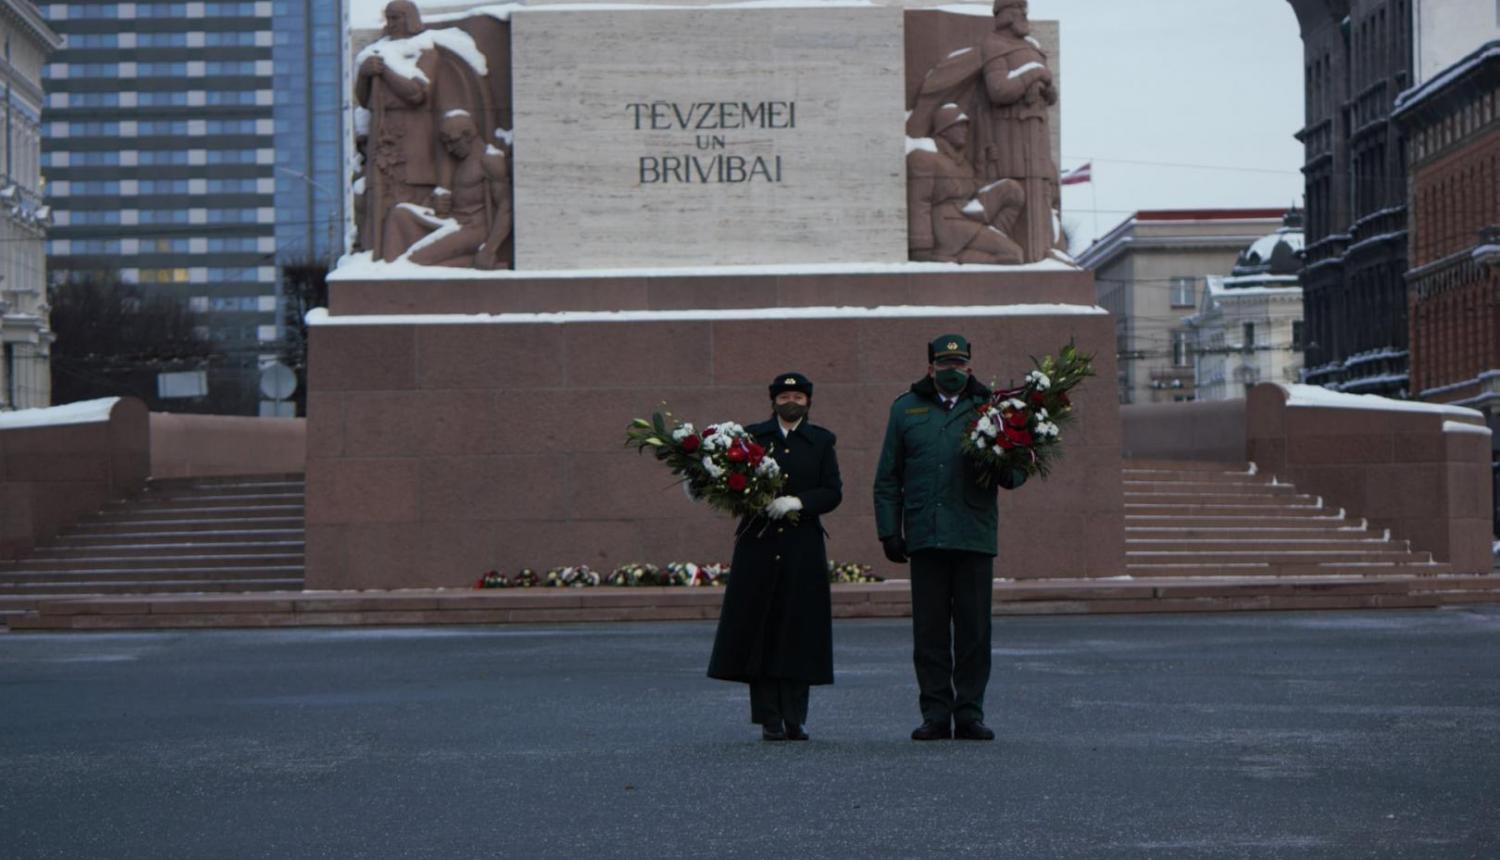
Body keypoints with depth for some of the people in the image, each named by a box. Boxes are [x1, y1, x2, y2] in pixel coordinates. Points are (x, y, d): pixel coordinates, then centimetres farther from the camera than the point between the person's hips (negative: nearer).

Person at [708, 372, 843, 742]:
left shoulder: (821, 441, 11)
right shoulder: (751, 436, 9)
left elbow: (833, 492, 3)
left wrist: (796, 502, -12)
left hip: (803, 548, 1)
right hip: (759, 545, -1)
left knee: (798, 631, -1)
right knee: (760, 630, -2)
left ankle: (794, 719, 4)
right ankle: (770, 719, 2)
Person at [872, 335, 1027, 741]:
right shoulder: (906, 409, 12)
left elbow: (1019, 465, 13)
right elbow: (887, 479, 13)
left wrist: (1006, 472, -11)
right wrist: (889, 531, 5)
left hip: (975, 536, 0)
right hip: (925, 536, 1)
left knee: (974, 629, 1)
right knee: (929, 630, 2)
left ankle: (970, 713, 8)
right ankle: (935, 714, 8)